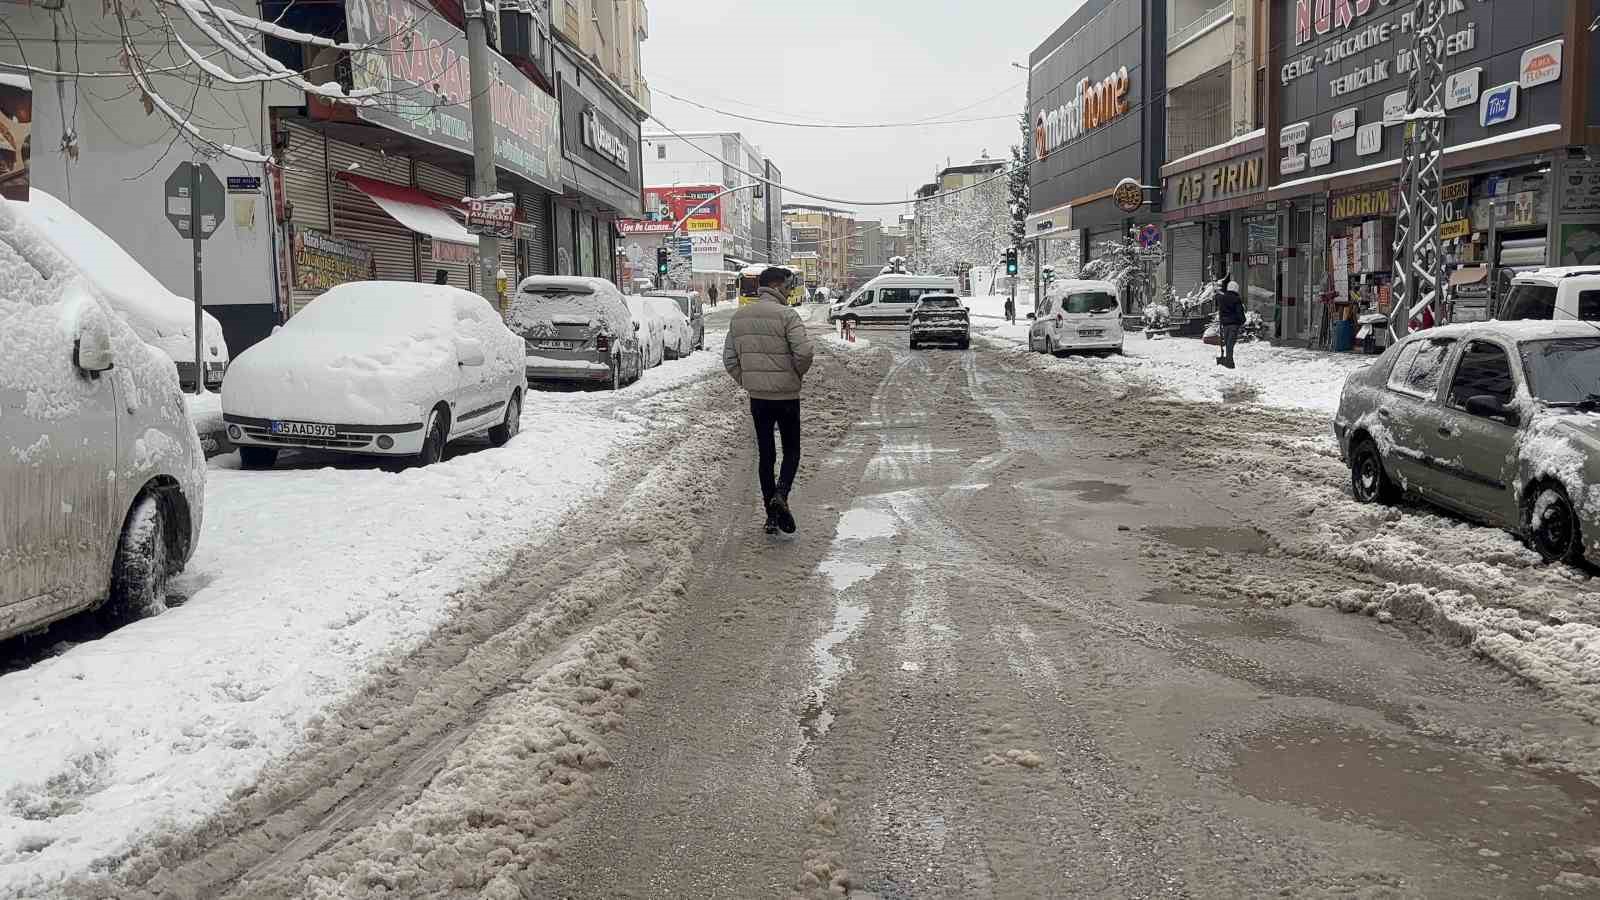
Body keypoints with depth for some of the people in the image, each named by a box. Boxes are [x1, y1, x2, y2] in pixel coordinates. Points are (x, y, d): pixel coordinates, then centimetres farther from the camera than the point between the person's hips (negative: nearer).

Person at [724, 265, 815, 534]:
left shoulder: (739, 317, 6)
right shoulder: (786, 314, -12)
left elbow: (729, 359, 7)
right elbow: (804, 351, -22)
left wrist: (746, 381, 14)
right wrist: (798, 374, -4)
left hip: (757, 396, 5)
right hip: (786, 394, -5)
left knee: (765, 454, 11)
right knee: (791, 451, 9)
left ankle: (771, 516, 13)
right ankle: (780, 494, -16)